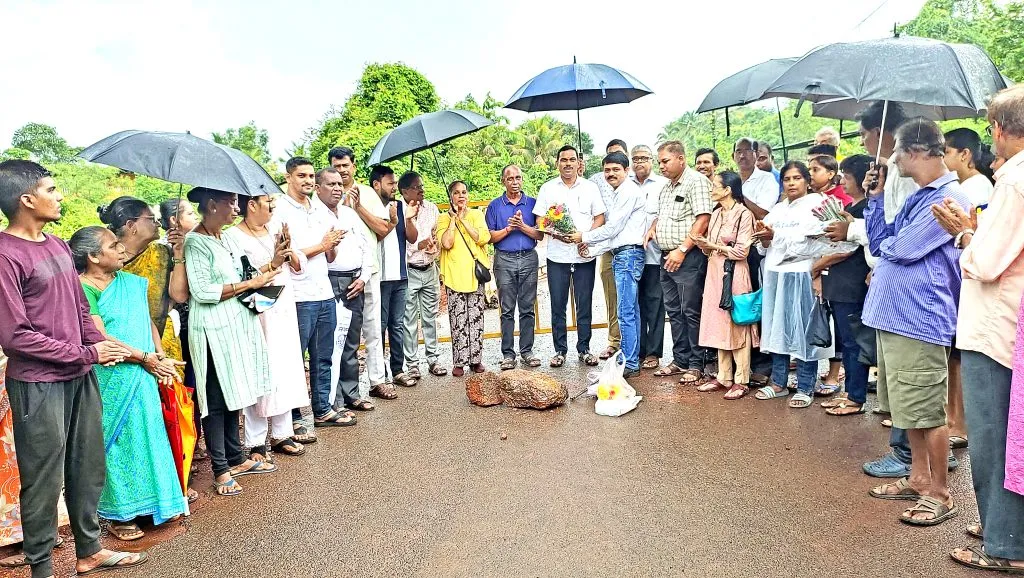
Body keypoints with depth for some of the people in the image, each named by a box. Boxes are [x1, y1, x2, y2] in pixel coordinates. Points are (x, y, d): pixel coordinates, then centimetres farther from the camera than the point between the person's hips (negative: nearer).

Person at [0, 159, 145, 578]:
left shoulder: (58, 246, 10)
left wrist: (102, 345, -2)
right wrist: (86, 354, -13)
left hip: (80, 376, 8)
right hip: (38, 383, -7)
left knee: (89, 466, 16)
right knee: (44, 477, 5)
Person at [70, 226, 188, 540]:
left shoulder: (131, 282, 10)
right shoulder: (82, 289, -11)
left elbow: (148, 321, 11)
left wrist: (161, 357, -4)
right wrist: (146, 358, -16)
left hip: (143, 378, 6)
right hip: (112, 380, -6)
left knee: (148, 434, 13)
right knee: (118, 440, 4)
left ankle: (155, 502, 28)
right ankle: (119, 513, 20)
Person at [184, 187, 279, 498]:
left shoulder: (227, 239, 13)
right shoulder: (195, 243, -13)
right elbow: (202, 292, -20)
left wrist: (266, 272, 2)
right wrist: (250, 283, -16)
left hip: (238, 326, 8)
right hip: (213, 331, -8)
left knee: (233, 396, 15)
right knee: (216, 402, 1)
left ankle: (235, 459, 26)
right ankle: (220, 470, 11)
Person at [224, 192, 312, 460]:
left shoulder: (276, 227, 10)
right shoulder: (233, 236, -9)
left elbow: (299, 267, 9)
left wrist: (289, 252, -10)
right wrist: (273, 263, -20)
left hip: (284, 311, 6)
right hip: (256, 315, -6)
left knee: (285, 370, 11)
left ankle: (282, 434, 24)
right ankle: (255, 443, 10)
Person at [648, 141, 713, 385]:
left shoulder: (696, 181, -9)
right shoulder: (666, 188, 18)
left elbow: (703, 219, -17)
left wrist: (682, 250, -20)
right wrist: (652, 227, 8)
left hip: (688, 257, -9)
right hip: (667, 257, 9)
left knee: (691, 311, -4)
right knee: (674, 310, 12)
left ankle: (696, 365, 4)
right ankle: (680, 360, 21)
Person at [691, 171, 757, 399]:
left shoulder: (744, 214, -10)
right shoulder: (716, 214, 14)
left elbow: (741, 251, -14)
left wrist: (714, 246, -10)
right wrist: (703, 245, -3)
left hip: (734, 274, -7)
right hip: (715, 272, 8)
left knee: (737, 325, -1)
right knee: (719, 325, 9)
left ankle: (741, 381, 7)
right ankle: (724, 377, 17)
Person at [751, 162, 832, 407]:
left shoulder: (814, 203, 0)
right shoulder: (777, 209, 20)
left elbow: (806, 237, -14)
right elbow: (766, 246, 15)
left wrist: (775, 234, -10)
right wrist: (763, 237, -6)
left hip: (800, 274, -6)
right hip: (775, 273, 6)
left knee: (802, 330, -4)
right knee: (776, 328, 9)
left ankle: (805, 388, 3)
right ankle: (778, 382, 18)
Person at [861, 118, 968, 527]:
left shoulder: (948, 198, -13)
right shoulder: (917, 197, 16)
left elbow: (901, 249, -20)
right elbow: (879, 242, 14)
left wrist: (886, 244, 2)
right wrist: (875, 198, 8)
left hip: (920, 319, -10)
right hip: (893, 315, 10)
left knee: (928, 411, 0)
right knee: (910, 409, 18)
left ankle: (939, 493, 13)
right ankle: (919, 478, 32)